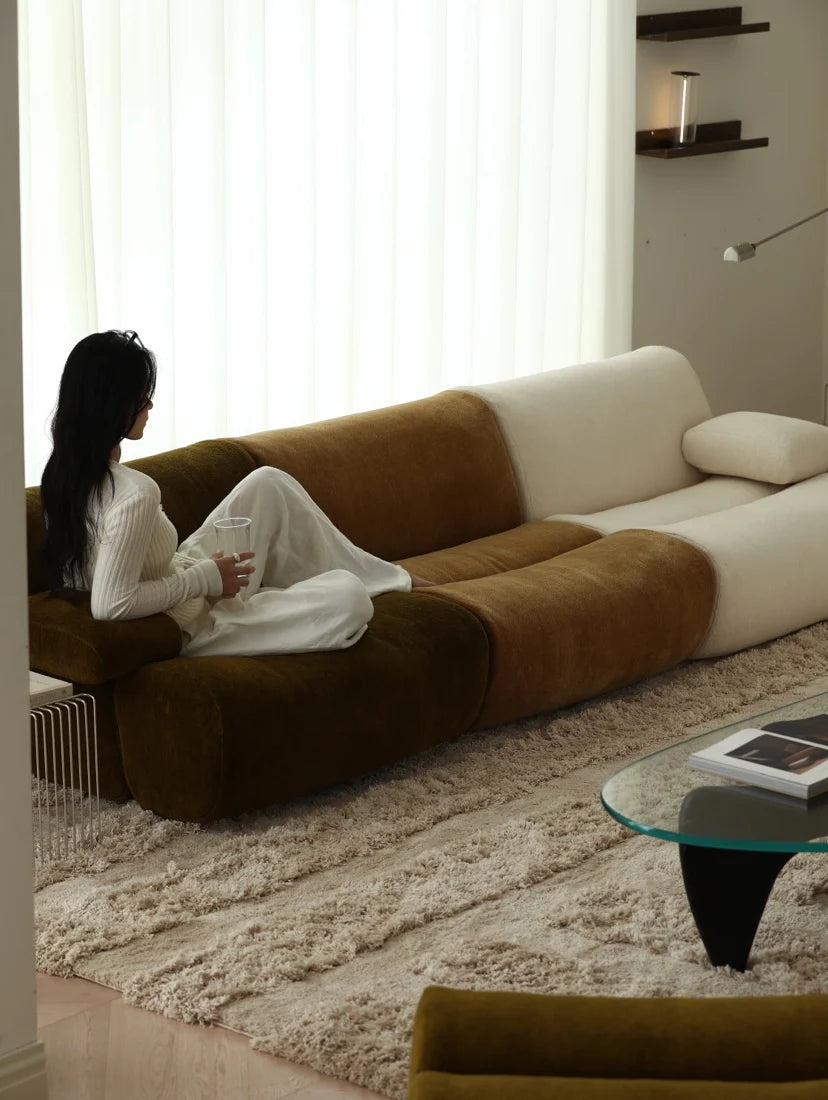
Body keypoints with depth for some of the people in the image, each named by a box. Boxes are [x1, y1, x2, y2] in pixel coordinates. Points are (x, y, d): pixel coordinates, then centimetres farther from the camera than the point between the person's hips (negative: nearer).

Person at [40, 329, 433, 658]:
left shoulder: (63, 473, -6)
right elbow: (111, 605, -37)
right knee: (349, 597, -15)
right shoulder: (135, 493, -33)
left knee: (268, 484, 15)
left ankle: (387, 577, 30)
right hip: (191, 632, -10)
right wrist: (206, 578, -23)